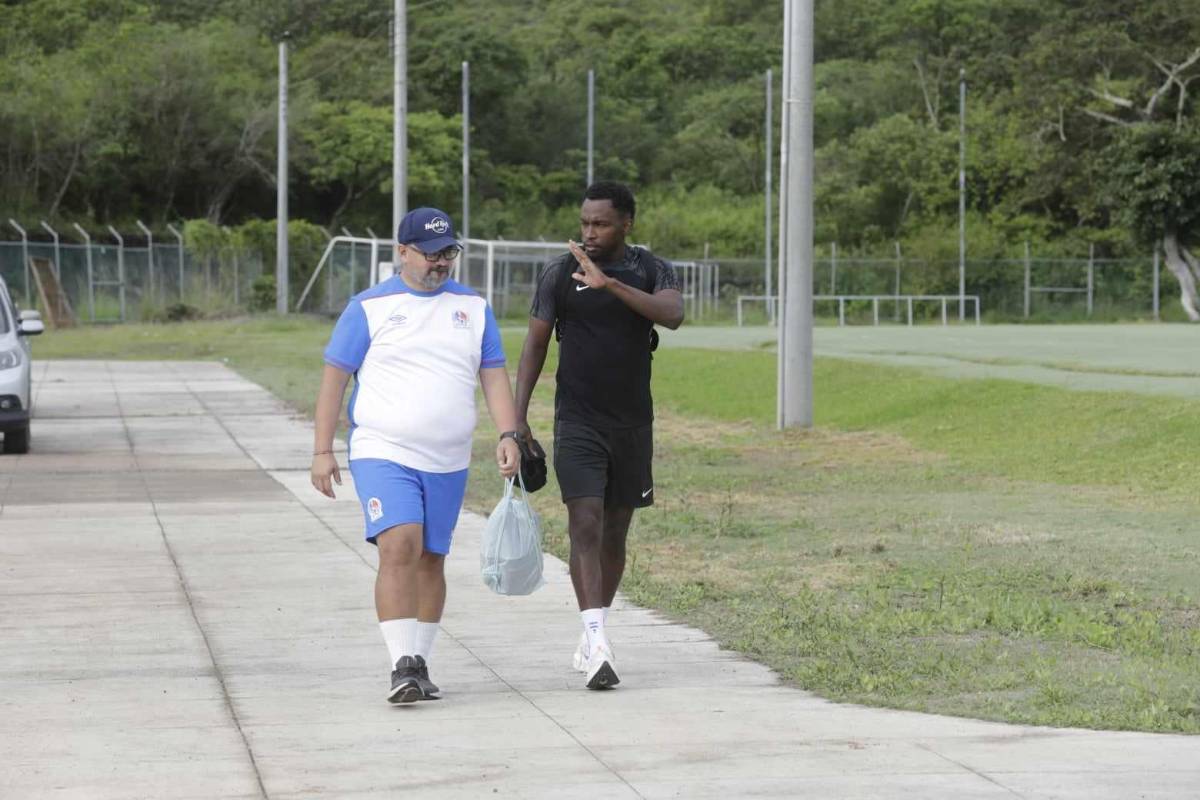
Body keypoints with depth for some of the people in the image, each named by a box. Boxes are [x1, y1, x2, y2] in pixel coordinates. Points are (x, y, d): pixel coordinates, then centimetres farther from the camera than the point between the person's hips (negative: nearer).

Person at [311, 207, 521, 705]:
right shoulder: (369, 307, 1)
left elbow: (493, 374, 12)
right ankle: (404, 666, -21)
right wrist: (323, 451, -3)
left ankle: (418, 667, 15)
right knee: (399, 548, -19)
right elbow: (335, 377, 2)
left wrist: (508, 434, -2)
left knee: (430, 560, 7)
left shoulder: (473, 307, 12)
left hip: (448, 462, 4)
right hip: (382, 453, -4)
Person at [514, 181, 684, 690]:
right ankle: (597, 647, -23)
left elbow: (673, 314, -20)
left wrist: (610, 285, -30)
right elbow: (535, 344, 1)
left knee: (614, 534, 10)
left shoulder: (651, 271, 0)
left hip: (633, 423, 2)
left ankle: (591, 640, 24)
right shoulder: (560, 274, -2)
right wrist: (518, 417, -5)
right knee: (585, 525, -16)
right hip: (578, 423, -2)